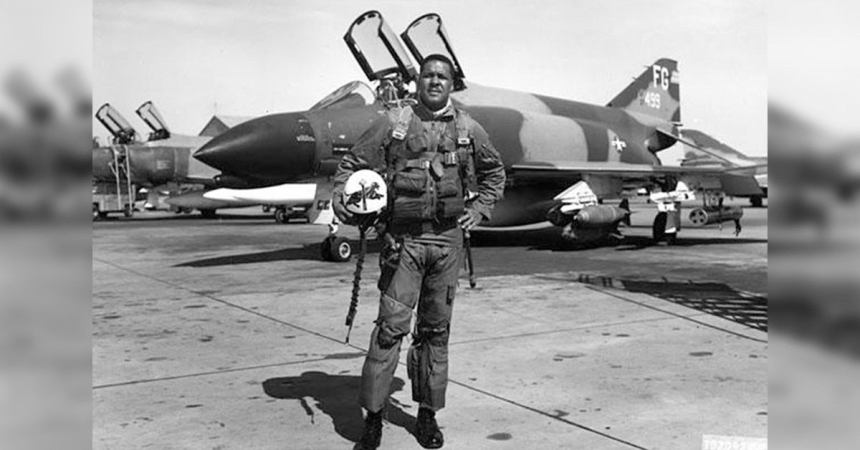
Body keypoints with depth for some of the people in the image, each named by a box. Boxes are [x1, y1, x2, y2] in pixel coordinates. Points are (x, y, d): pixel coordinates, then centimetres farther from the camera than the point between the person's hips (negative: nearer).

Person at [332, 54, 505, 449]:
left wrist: (480, 209, 12)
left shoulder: (468, 129, 8)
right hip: (403, 239, -2)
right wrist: (341, 201, -10)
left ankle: (428, 413, 21)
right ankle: (372, 414, 4)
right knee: (391, 325, -7)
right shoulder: (394, 123, 1)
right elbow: (352, 163, 6)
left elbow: (494, 172, 24)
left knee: (436, 329, 9)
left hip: (447, 240, 3)